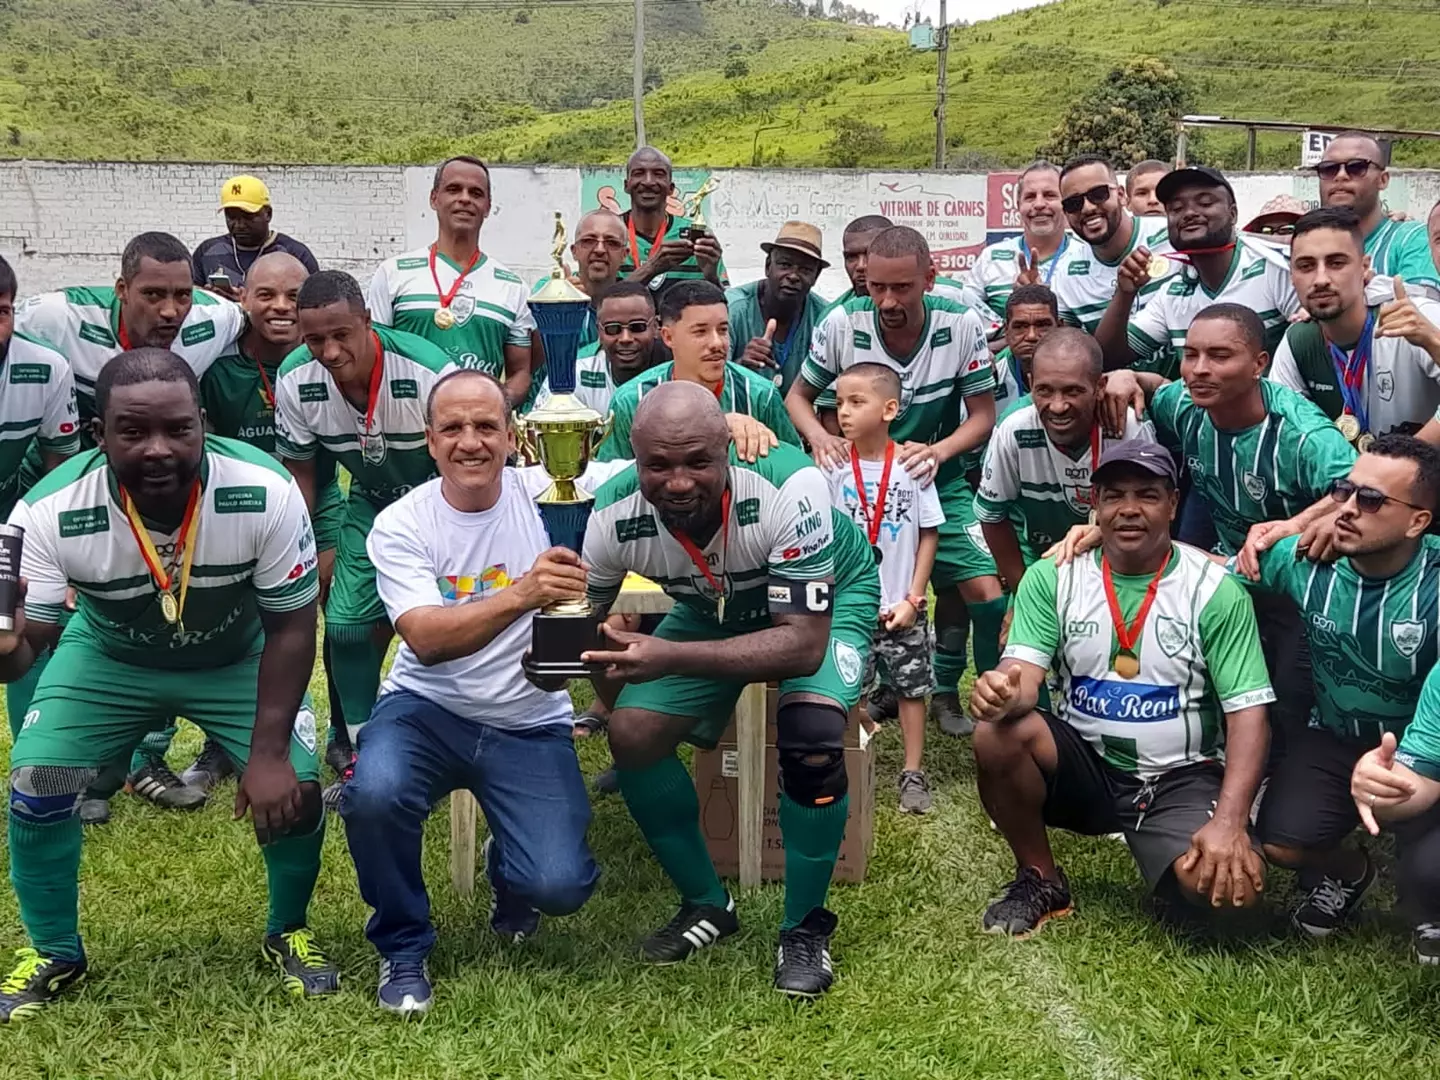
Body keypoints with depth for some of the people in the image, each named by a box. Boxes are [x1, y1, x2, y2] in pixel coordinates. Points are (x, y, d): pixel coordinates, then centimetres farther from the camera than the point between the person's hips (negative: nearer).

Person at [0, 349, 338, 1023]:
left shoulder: (266, 494, -34)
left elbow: (290, 626, -21)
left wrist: (268, 753, -23)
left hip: (239, 657, -1)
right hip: (109, 655, 1)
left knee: (295, 784, -16)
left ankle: (288, 935, 15)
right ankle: (54, 955, 16)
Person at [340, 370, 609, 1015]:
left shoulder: (548, 494, -6)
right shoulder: (400, 525, -8)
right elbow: (425, 638, -24)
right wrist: (520, 595, -39)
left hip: (531, 725, 1)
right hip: (427, 709, 0)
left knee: (559, 886, -18)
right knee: (374, 793, -33)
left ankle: (507, 873, 25)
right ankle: (403, 948, -2)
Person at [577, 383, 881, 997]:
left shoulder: (787, 487, -40)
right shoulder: (615, 514, -26)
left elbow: (805, 644, -42)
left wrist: (669, 657, -50)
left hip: (827, 601, -4)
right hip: (714, 609, 4)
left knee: (812, 732, -30)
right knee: (632, 734, -12)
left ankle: (805, 927, -6)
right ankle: (707, 905, 12)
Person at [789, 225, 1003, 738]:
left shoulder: (961, 325, -15)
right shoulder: (843, 323, -13)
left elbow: (982, 414, -7)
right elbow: (798, 395, -1)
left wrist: (938, 451, -27)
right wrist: (819, 436, -23)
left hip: (937, 480, 0)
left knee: (985, 590, -13)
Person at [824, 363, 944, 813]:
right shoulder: (834, 469, -6)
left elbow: (929, 534, -2)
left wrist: (912, 599, -6)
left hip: (903, 609, 0)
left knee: (910, 686, 8)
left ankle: (913, 773, 19)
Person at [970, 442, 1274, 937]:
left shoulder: (1215, 589, -9)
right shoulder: (1053, 577, -2)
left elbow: (1248, 713, -11)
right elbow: (1024, 673, -12)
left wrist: (1229, 823, -25)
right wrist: (1002, 691, -40)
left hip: (1179, 778, -2)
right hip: (1082, 763, 2)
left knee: (1231, 883, -30)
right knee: (998, 733, -29)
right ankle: (1039, 881, -3)